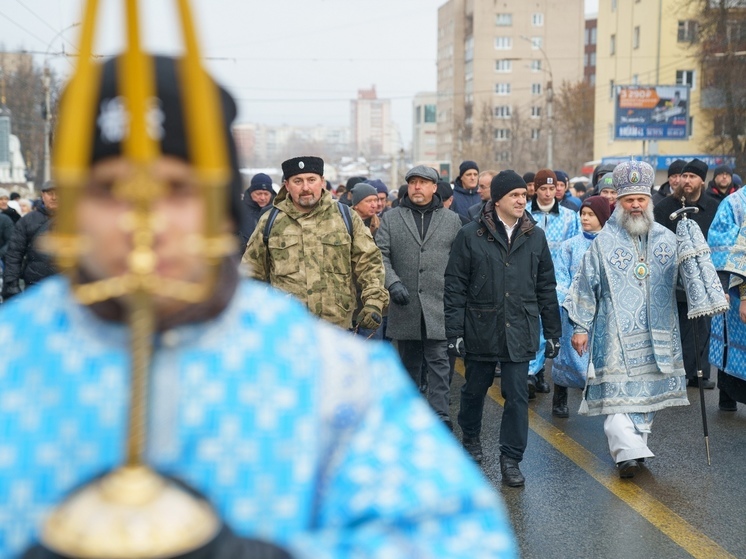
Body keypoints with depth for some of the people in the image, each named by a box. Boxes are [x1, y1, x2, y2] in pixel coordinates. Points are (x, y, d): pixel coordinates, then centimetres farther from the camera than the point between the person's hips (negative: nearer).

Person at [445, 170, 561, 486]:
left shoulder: (535, 237, 5)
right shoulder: (470, 236, -4)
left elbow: (546, 288, 10)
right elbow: (455, 286, -4)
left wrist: (553, 332, 8)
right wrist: (455, 332, -8)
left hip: (519, 332, 1)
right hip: (480, 330, -1)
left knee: (517, 396, -1)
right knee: (475, 389, 15)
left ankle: (511, 460, 9)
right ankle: (471, 437, 41)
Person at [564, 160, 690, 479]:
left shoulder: (667, 239, 8)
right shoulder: (604, 242, 1)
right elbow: (585, 286, 2)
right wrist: (580, 327, -1)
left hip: (658, 334, 3)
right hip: (617, 334, -3)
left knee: (649, 390, 7)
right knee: (618, 391, -11)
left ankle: (634, 446, 19)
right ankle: (628, 452, -11)